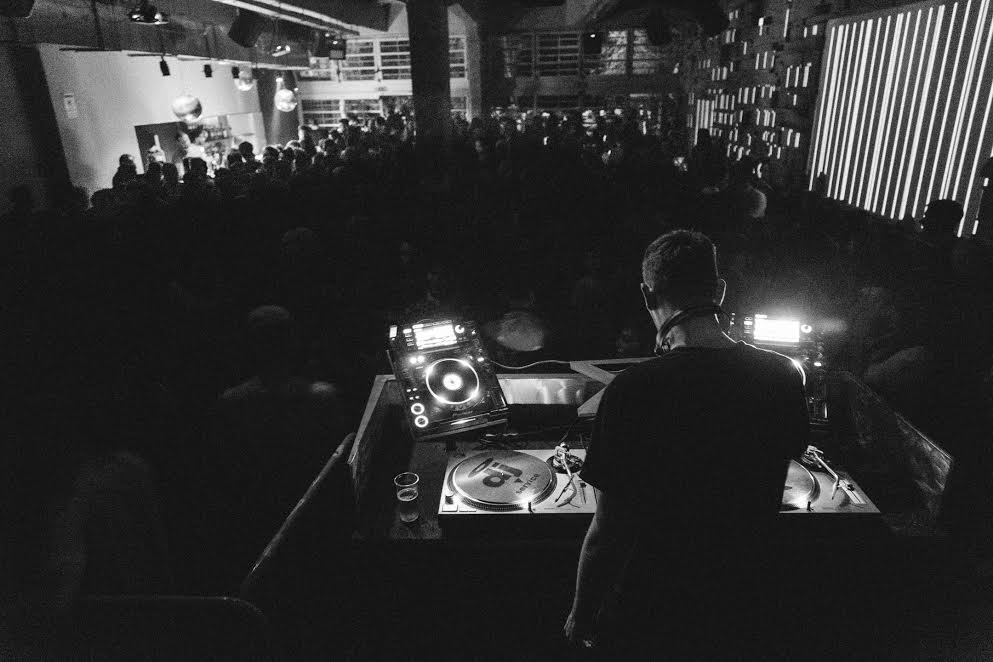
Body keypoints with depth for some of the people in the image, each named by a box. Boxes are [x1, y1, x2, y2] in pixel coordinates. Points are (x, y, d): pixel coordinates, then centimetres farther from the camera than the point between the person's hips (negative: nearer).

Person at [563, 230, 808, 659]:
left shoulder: (633, 391, -29)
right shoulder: (784, 377, -13)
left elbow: (608, 533, -23)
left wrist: (580, 619, -5)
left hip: (648, 614, -4)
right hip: (736, 607, 5)